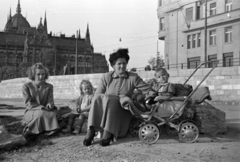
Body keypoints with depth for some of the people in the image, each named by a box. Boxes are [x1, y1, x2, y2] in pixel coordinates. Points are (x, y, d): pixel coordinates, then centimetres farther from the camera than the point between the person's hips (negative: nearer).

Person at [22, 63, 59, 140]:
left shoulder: (49, 87, 8)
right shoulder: (26, 86, -1)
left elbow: (50, 101, -1)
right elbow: (28, 103, -10)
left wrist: (50, 105, -28)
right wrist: (42, 107, -25)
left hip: (45, 111, 3)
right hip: (30, 113, -3)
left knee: (53, 113, -32)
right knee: (41, 113, -37)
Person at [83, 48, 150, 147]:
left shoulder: (133, 77, 4)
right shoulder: (106, 77, 5)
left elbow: (148, 90, -1)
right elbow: (97, 94, -2)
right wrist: (116, 97, -14)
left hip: (124, 111, -1)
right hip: (104, 111, 2)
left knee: (109, 100, -31)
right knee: (98, 98, -29)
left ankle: (108, 134, -36)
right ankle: (91, 130, -35)